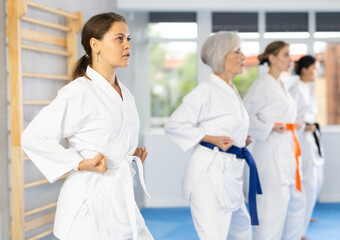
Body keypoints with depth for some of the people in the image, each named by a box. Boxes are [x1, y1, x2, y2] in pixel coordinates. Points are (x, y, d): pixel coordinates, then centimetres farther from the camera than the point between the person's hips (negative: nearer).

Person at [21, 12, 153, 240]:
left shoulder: (124, 93, 12)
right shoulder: (78, 93, -14)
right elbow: (32, 137, -15)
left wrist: (132, 153, 9)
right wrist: (80, 164, -17)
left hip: (121, 200, 8)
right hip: (90, 202, -8)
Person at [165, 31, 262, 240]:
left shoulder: (232, 91, 15)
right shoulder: (206, 91, -12)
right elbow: (174, 125, -13)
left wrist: (240, 140, 11)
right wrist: (212, 139, -17)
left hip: (230, 174, 9)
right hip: (210, 174, -9)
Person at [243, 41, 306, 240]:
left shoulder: (280, 85, 16)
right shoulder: (262, 85, -11)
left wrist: (292, 125, 12)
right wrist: (270, 127, -20)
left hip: (287, 152, 10)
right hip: (271, 151, -10)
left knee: (297, 203, 16)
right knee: (274, 206, -9)